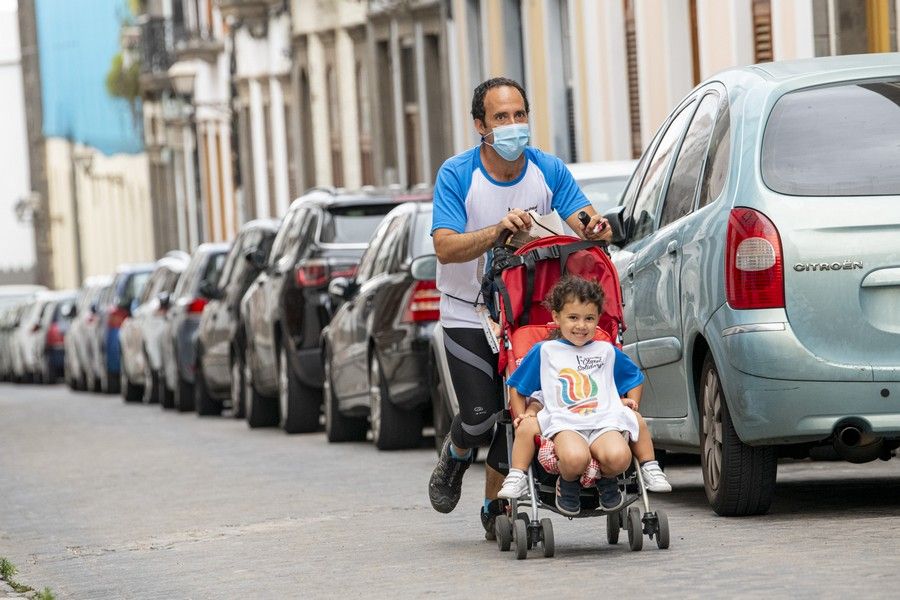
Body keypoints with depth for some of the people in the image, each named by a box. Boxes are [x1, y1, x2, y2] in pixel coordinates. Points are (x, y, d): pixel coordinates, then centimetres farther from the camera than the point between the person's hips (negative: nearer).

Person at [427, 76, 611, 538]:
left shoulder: (549, 171, -6)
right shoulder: (456, 175, -14)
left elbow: (584, 227, -11)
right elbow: (445, 247, -24)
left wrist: (594, 229, -37)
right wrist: (498, 231, -40)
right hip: (468, 315, -2)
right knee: (481, 414, -11)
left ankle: (495, 507, 18)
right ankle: (457, 453, 26)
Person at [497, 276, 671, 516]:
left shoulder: (607, 352, 22)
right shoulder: (544, 352, 16)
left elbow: (635, 379, 36)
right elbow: (517, 388, 22)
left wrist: (630, 402, 19)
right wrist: (522, 416, 9)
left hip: (605, 421, 2)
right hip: (563, 422, -2)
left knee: (618, 457, -34)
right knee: (575, 458, -38)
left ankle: (607, 482, 2)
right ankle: (568, 484, -2)